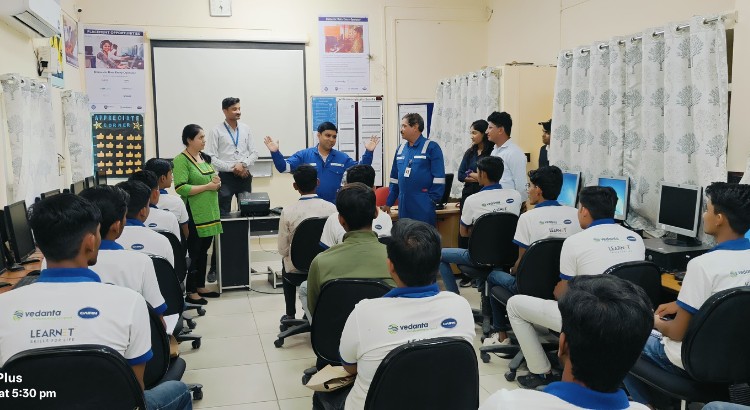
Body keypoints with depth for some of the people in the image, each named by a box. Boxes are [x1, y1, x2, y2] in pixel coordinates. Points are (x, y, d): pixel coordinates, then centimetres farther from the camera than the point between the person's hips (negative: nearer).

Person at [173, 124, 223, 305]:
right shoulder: (181, 160, -11)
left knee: (204, 251, 15)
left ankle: (200, 286, 26)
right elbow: (181, 188, -20)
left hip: (209, 213, 8)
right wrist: (207, 186, -18)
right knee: (194, 253, -1)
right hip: (194, 215, -8)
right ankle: (191, 292, 9)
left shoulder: (205, 158, 14)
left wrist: (217, 183, 0)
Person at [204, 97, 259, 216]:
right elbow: (211, 158, -9)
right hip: (226, 177, -4)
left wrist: (243, 164, -11)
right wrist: (232, 168, -14)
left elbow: (254, 153, 8)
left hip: (245, 176, 4)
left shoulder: (245, 129, 7)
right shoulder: (216, 131, -4)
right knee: (224, 214, -2)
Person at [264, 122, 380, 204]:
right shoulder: (304, 155, 0)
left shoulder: (342, 157, 6)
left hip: (334, 206, 2)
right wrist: (275, 152, -21)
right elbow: (284, 167, -5)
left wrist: (368, 152, -3)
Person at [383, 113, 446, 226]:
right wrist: (389, 203, 16)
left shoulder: (431, 147, -4)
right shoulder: (401, 149, 13)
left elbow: (438, 177, -9)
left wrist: (433, 200, -13)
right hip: (404, 204, 6)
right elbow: (395, 178, 17)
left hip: (423, 205, -6)